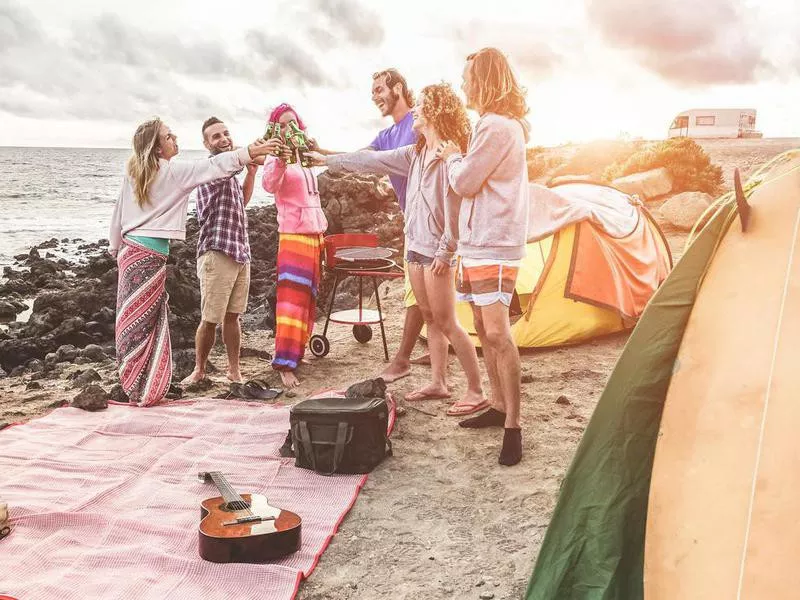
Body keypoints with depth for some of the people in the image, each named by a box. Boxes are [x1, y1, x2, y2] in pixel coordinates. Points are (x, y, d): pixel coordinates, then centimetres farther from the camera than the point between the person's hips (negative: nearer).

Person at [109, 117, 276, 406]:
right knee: (141, 322, -2)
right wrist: (249, 152, -15)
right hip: (150, 253, -7)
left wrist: (116, 247, 24)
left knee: (135, 320, 11)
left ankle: (139, 385, 20)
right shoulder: (173, 170, -8)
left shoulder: (133, 171, 10)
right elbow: (212, 166, -14)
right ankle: (142, 391, 6)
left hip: (131, 248, 7)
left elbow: (119, 212, 15)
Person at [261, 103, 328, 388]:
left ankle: (296, 351, 24)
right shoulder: (277, 158, -7)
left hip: (315, 236, 8)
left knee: (309, 298, 13)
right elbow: (269, 184, -30)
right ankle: (285, 364, -15)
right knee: (292, 298, -14)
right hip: (293, 236, -8)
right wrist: (280, 162, -48)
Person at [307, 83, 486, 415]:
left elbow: (454, 208, -18)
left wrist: (445, 252, -19)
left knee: (447, 323, -7)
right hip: (415, 247, 9)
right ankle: (438, 383, 22)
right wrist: (327, 160, 22)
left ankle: (476, 391, 1)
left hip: (435, 251, -9)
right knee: (430, 319, 13)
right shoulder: (416, 154, 12)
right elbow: (373, 160, 18)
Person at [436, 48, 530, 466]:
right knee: (484, 330, 15)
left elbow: (464, 183, -14)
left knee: (497, 333, -15)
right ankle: (499, 407, 26)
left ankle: (513, 426, -11)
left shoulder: (496, 126, -15)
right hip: (477, 242, 11)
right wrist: (456, 157, 10)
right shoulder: (505, 125, 18)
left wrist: (452, 156, 4)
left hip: (493, 244, -11)